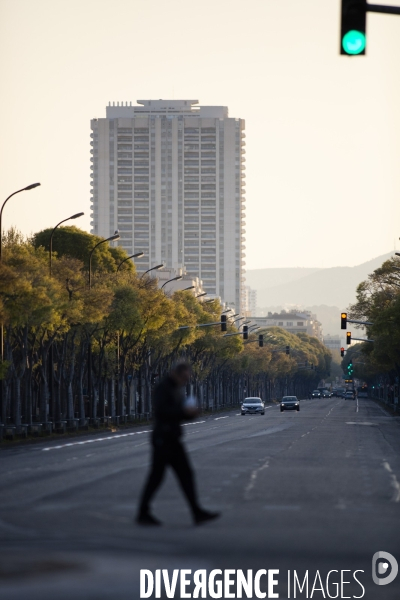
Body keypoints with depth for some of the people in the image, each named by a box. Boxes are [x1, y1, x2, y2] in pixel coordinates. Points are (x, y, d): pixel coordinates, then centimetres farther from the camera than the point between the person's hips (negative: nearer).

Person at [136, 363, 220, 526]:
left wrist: (190, 413, 0)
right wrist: (184, 411, -23)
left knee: (186, 475, 4)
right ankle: (143, 514, 5)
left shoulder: (178, 390, 16)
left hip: (173, 439, 9)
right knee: (156, 476, -4)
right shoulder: (162, 388, -12)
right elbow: (161, 411, -24)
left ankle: (197, 513, 2)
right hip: (162, 439, -9)